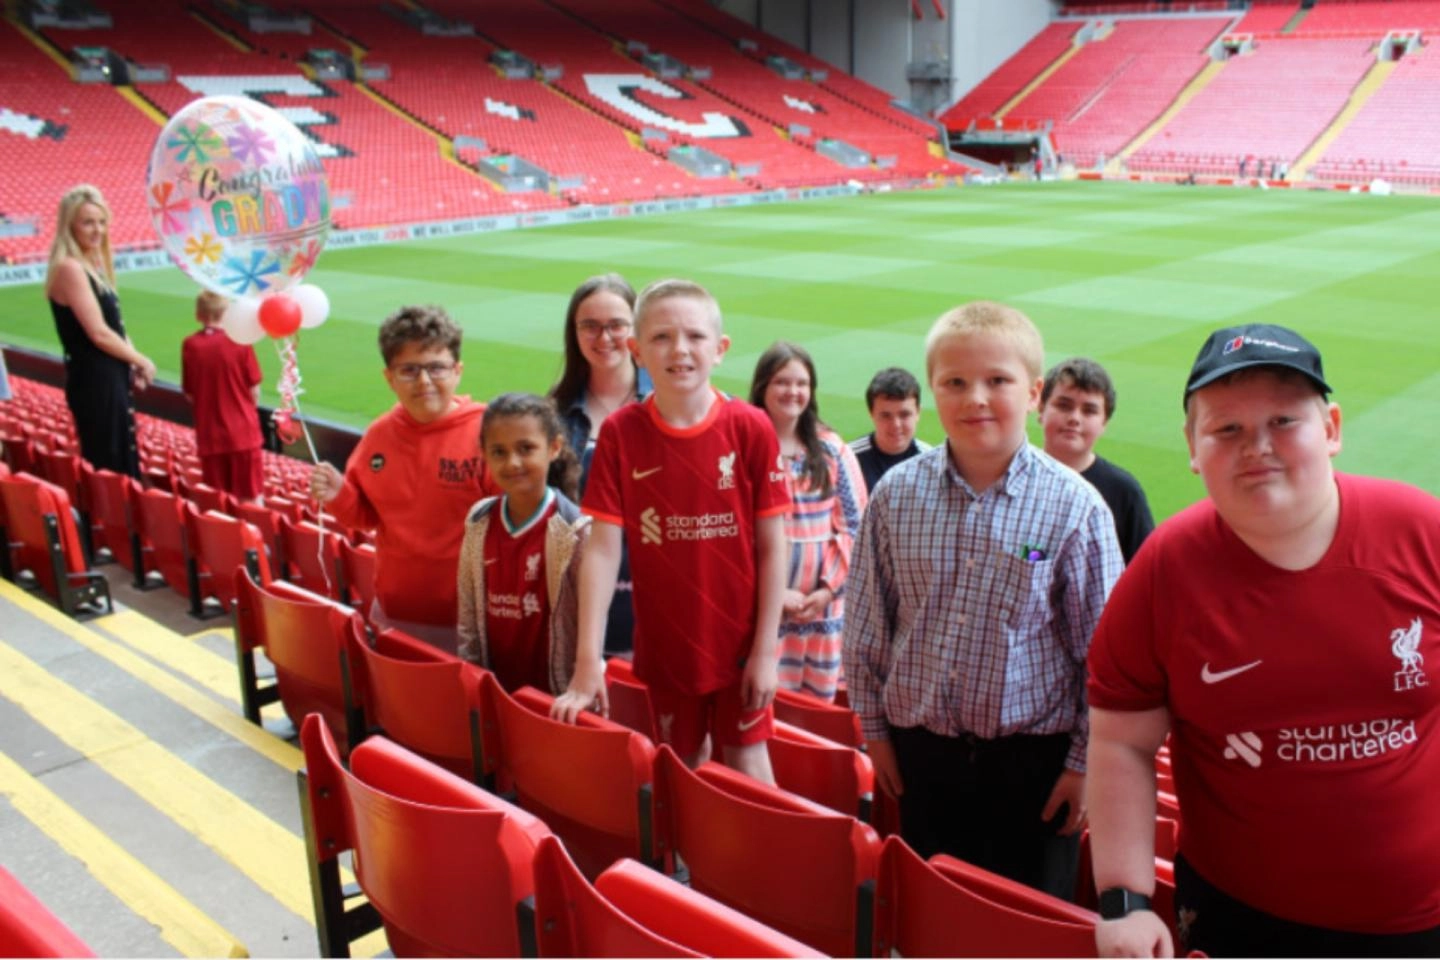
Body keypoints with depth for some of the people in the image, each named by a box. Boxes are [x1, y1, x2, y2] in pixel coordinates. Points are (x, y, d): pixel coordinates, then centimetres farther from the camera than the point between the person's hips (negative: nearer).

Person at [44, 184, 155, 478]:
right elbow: (98, 333, -19)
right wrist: (140, 360, -6)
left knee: (123, 462, 15)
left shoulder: (94, 264, 13)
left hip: (110, 378, 10)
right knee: (108, 468, -5)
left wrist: (132, 365, 3)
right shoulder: (70, 269, -16)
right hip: (93, 381, -10)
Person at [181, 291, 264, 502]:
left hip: (209, 432, 2)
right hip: (243, 430, -2)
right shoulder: (240, 341, -8)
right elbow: (254, 391, -5)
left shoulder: (190, 345, -4)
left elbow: (189, 394, 1)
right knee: (251, 498, 6)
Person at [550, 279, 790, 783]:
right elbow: (603, 548, -10)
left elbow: (772, 547, -7)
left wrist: (766, 649, -8)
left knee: (747, 771, 7)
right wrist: (588, 662, -13)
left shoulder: (751, 428, -11)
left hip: (739, 642, -1)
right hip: (664, 646, 2)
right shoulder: (619, 433, -8)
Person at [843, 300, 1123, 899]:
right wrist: (874, 727, 8)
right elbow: (866, 625, 5)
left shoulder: (1075, 507, -13)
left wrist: (1084, 762, -3)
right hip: (922, 753, 3)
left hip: (1034, 760, -2)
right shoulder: (896, 495, -5)